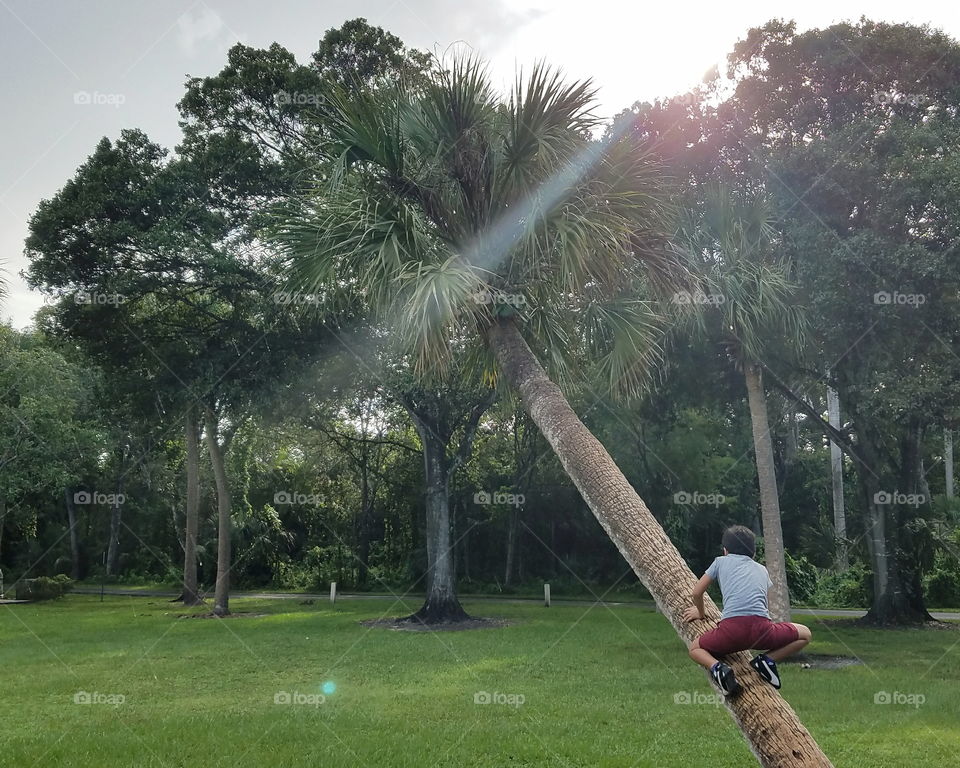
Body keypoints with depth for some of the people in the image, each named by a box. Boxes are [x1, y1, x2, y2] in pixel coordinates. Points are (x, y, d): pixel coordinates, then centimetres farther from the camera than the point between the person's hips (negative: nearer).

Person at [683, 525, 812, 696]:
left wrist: (701, 614, 44)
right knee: (805, 634, 28)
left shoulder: (721, 562, 22)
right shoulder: (762, 569, 28)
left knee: (695, 649, 27)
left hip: (731, 630, -1)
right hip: (761, 629, 1)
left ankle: (717, 667, -8)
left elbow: (696, 594, 23)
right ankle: (768, 659, 3)